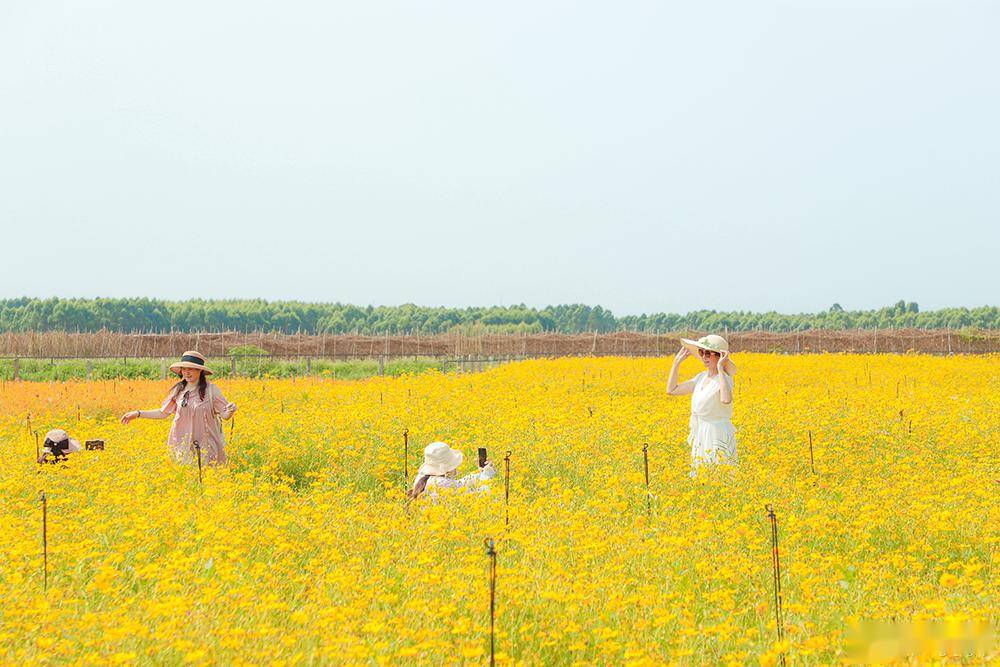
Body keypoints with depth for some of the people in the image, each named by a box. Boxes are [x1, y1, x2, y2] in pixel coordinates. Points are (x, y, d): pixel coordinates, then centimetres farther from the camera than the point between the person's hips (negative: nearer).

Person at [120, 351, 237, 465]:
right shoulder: (178, 390, 6)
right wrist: (138, 413, 8)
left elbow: (225, 415, -5)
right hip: (183, 445, 3)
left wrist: (230, 410, -27)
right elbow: (163, 413, 14)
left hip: (207, 445, -3)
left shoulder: (211, 390, -4)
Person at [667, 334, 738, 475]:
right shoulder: (701, 377, 9)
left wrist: (720, 368, -33)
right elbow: (671, 390, 13)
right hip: (700, 438, 8)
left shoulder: (724, 379, -14)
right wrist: (677, 361, 9)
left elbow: (726, 400, -37)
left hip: (717, 437, -8)